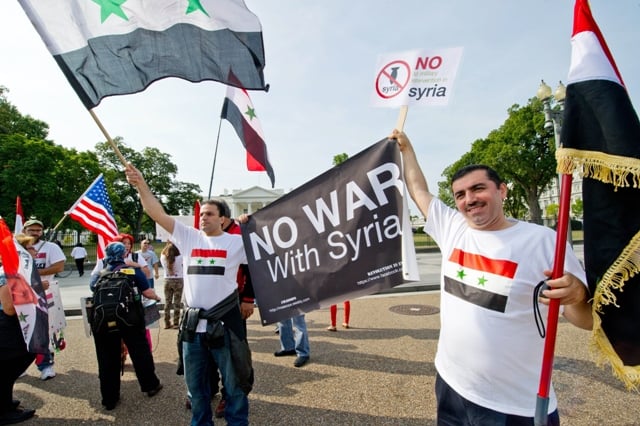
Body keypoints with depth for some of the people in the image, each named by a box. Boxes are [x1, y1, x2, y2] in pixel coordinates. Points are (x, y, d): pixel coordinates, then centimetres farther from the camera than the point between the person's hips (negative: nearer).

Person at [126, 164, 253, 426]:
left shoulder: (237, 241, -2)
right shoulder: (188, 237, 5)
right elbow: (158, 213, 1)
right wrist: (141, 185, -8)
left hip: (225, 323, -3)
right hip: (193, 324, 4)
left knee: (234, 383, 12)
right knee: (195, 384, 21)